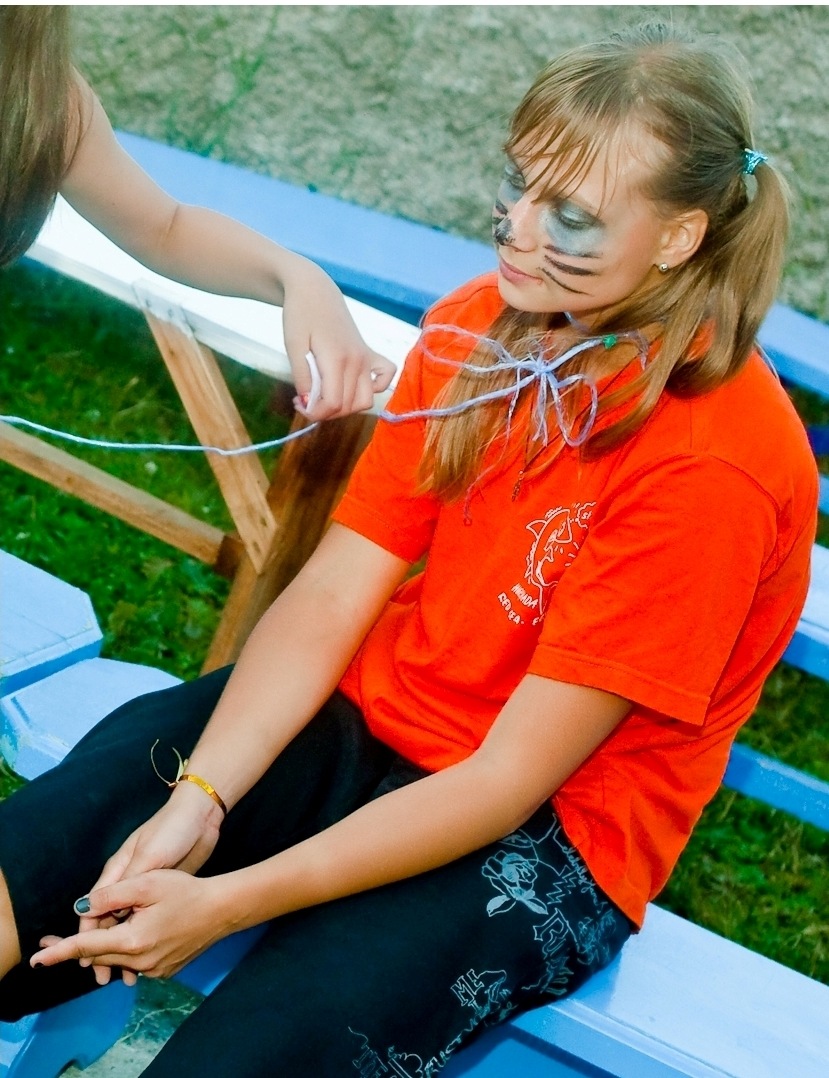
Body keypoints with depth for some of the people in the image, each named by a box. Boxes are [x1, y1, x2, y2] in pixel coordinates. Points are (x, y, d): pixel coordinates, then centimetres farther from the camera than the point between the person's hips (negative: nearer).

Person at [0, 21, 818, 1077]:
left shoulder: (712, 463, -23)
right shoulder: (475, 328, -2)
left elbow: (509, 779, -22)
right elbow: (334, 592, -4)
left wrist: (228, 902, -24)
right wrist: (198, 798, -19)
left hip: (548, 837, -5)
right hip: (363, 716, 6)